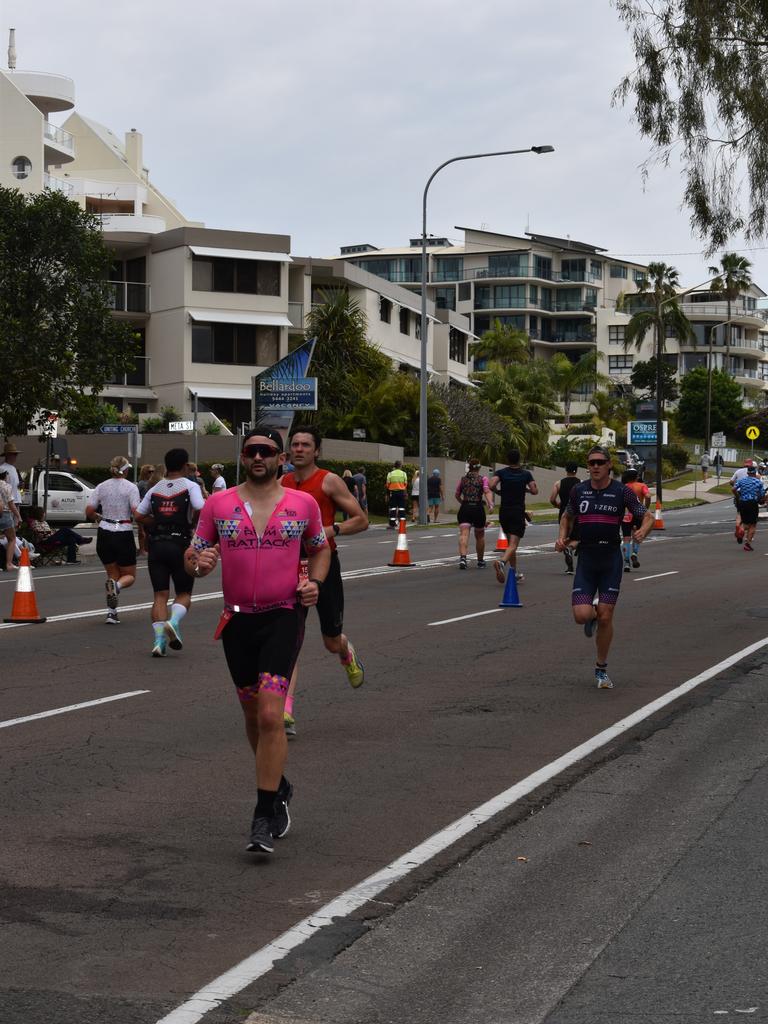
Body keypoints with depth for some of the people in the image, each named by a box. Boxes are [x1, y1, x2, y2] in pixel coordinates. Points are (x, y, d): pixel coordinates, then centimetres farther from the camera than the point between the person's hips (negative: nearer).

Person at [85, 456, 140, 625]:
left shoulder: (101, 486, 4)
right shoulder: (131, 487, -7)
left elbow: (89, 511, 0)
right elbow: (136, 512, -16)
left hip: (104, 534, 3)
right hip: (124, 535, -3)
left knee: (112, 574, 17)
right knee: (130, 576, 12)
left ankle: (112, 612, 1)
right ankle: (117, 585, -25)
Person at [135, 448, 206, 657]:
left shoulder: (154, 489, 10)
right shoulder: (190, 486, -2)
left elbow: (139, 516, 8)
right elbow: (201, 509, -17)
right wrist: (191, 524, 1)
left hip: (157, 545, 3)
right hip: (180, 544, -3)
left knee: (160, 595, 4)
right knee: (183, 593, 9)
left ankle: (159, 640, -7)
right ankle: (174, 621, -19)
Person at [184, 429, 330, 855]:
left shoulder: (303, 504, 2)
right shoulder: (218, 504, 3)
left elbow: (320, 549, 16)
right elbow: (193, 556, 7)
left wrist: (314, 582, -3)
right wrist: (199, 563, -17)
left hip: (284, 616, -3)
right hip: (238, 619, 3)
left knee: (270, 713, -16)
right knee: (253, 715, 15)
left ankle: (266, 813, -10)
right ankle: (278, 787, 38)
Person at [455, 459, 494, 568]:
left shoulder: (463, 479, 11)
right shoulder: (483, 479, 3)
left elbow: (457, 495, 19)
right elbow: (487, 491, -15)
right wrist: (490, 503, -27)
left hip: (464, 509, 1)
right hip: (478, 509, -1)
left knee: (464, 534, -12)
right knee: (480, 536, 16)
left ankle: (462, 557, -35)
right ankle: (480, 561, 30)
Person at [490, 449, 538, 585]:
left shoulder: (501, 472, 0)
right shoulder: (526, 474, -1)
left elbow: (492, 485, -17)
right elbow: (535, 491, -7)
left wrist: (498, 492, 3)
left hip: (504, 511, 3)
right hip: (519, 512, -3)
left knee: (511, 542, 18)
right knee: (513, 544, -10)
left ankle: (514, 572, 22)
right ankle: (502, 562, -38)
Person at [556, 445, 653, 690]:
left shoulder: (622, 491, -3)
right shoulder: (578, 491, 4)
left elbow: (647, 516, 3)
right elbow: (567, 517, 20)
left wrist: (643, 530, -19)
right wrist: (562, 537, 1)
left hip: (611, 559, -2)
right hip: (585, 559, 2)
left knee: (605, 617, -1)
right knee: (581, 615, -12)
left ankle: (602, 669, 17)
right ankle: (593, 615, 28)